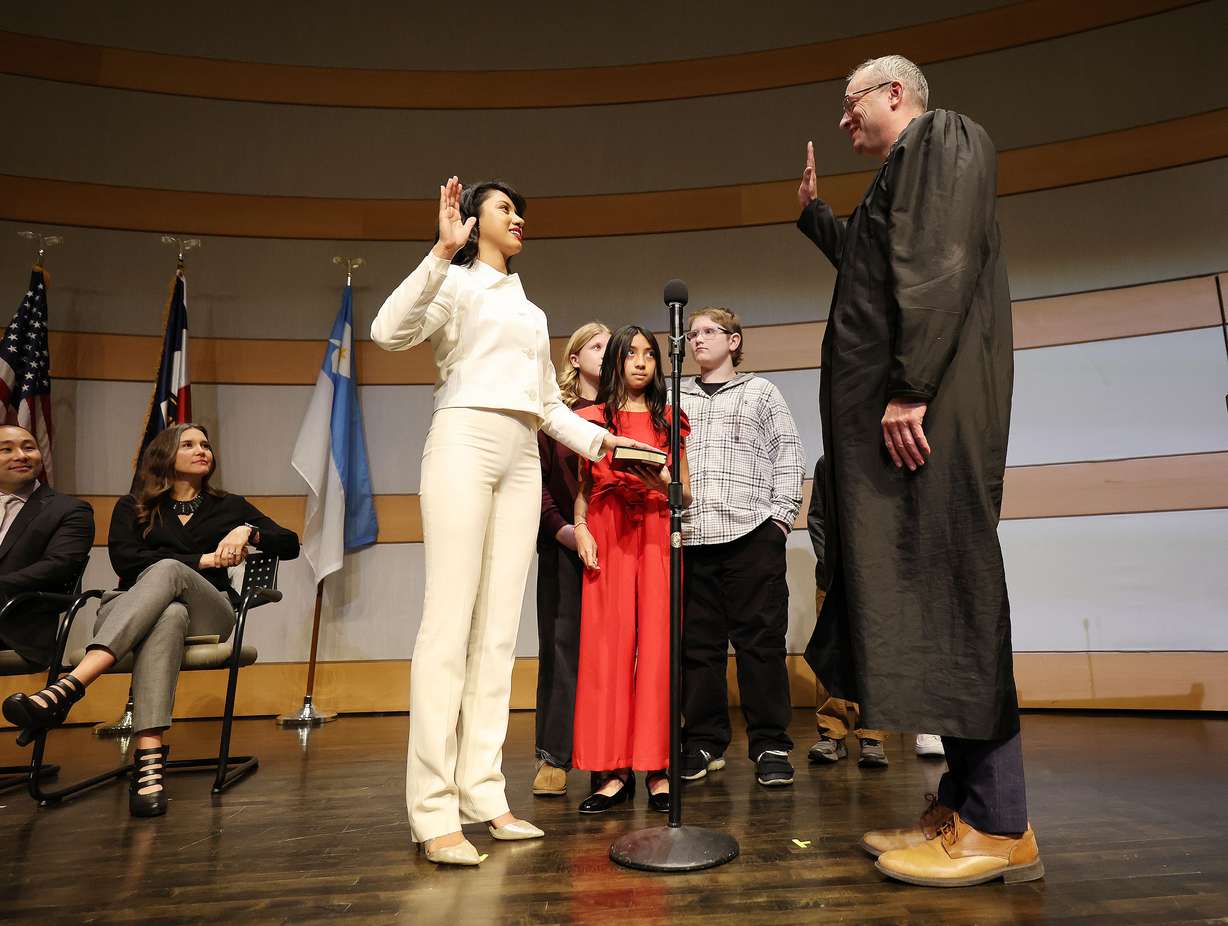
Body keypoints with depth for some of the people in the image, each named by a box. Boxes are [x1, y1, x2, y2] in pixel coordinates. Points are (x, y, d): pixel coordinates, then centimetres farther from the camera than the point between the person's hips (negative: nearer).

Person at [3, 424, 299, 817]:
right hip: (129, 612, 0)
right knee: (168, 616, -39)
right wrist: (202, 559, -6)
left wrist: (248, 531, -7)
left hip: (207, 613, 0)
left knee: (166, 571, -35)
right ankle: (150, 757, -55)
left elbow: (290, 545, 12)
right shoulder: (132, 507, 21)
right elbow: (124, 560, -1)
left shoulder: (230, 506, 22)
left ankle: (68, 687, -53)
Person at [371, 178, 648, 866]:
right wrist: (443, 251, -15)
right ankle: (434, 811, -9)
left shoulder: (532, 312, 30)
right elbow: (390, 332, -10)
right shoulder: (456, 282, 10)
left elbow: (549, 403, 25)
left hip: (523, 458, 6)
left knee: (500, 630, 1)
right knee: (451, 622, -12)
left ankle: (483, 794, 5)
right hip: (465, 441, -6)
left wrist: (601, 440, 11)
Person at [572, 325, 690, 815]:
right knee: (606, 647, -4)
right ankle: (615, 771, 3)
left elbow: (686, 494, 14)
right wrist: (580, 529, -4)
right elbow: (582, 487, 12)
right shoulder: (593, 418, 14)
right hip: (606, 539, 0)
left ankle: (658, 768, 4)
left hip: (657, 536, 0)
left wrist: (661, 482, -7)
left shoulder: (669, 419, 14)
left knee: (658, 646, -5)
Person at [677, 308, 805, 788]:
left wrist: (782, 515, -3)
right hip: (688, 535, 2)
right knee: (696, 642, 5)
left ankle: (770, 746, 9)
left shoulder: (760, 391, 15)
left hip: (752, 532, -2)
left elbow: (789, 456, 9)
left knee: (760, 640, -1)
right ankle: (703, 742, 15)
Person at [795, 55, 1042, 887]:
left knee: (942, 586, -11)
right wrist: (813, 209, 45)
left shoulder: (943, 135, 3)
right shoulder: (904, 170, 30)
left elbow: (943, 262, -13)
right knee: (915, 594, 4)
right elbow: (874, 267, 39)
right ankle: (963, 809, 10)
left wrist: (909, 387, -22)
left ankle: (999, 828, -3)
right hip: (894, 406, 9)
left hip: (928, 403, -9)